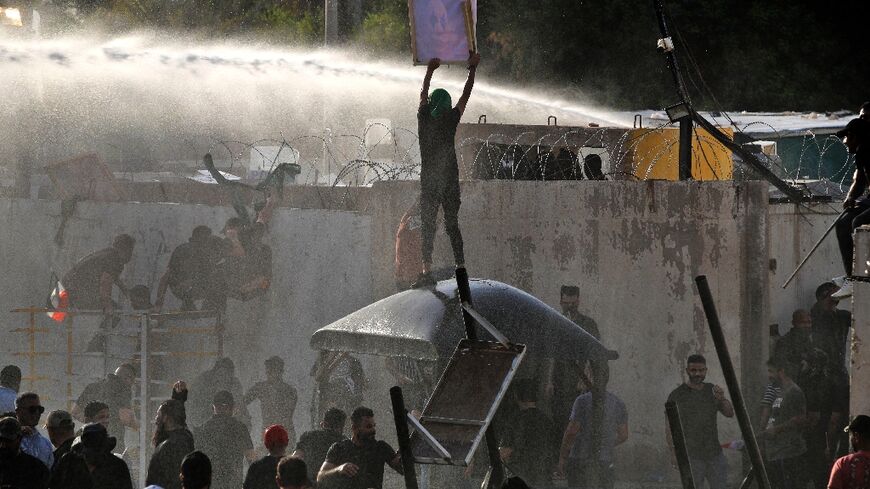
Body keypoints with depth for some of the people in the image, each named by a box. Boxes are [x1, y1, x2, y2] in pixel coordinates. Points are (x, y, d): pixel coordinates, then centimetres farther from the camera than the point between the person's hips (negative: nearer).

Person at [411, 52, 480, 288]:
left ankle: (427, 270, -17)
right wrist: (472, 70, 18)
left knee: (427, 225, -4)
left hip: (429, 181, 0)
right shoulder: (451, 120, -3)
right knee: (452, 225, 9)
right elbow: (466, 95, 8)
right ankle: (460, 267, 6)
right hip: (450, 180, 0)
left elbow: (423, 94, 16)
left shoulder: (424, 119, -1)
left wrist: (429, 71, 30)